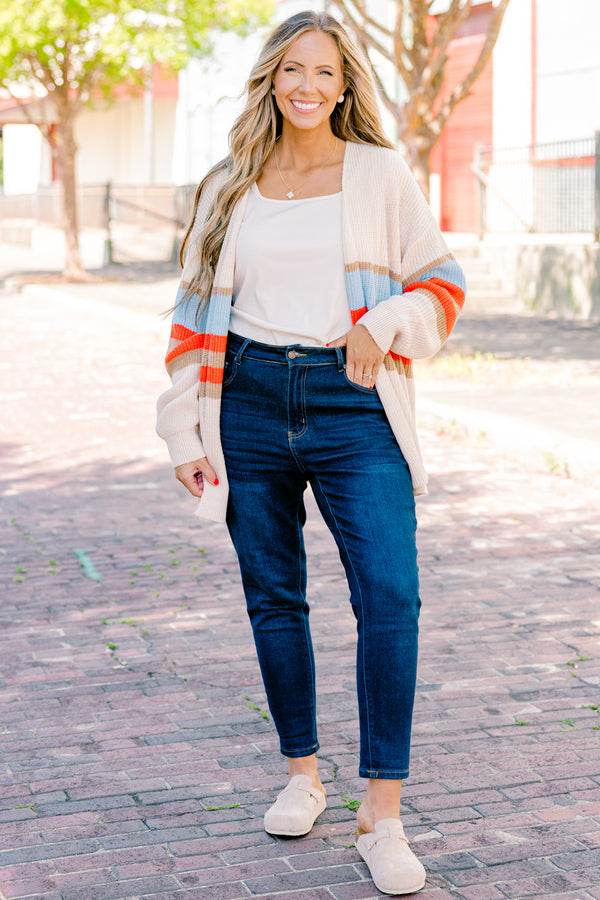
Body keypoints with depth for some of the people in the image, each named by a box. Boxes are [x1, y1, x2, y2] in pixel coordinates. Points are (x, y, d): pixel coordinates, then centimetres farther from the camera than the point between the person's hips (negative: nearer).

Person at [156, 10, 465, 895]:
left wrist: (381, 325, -12)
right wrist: (185, 433, 7)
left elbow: (444, 281, 8)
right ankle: (302, 772, 27)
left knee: (390, 594, -14)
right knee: (273, 598, 9)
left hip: (351, 403, -2)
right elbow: (196, 313, 12)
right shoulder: (231, 187, 10)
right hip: (252, 401, 3)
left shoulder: (381, 173, 5)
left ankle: (382, 814, -8)